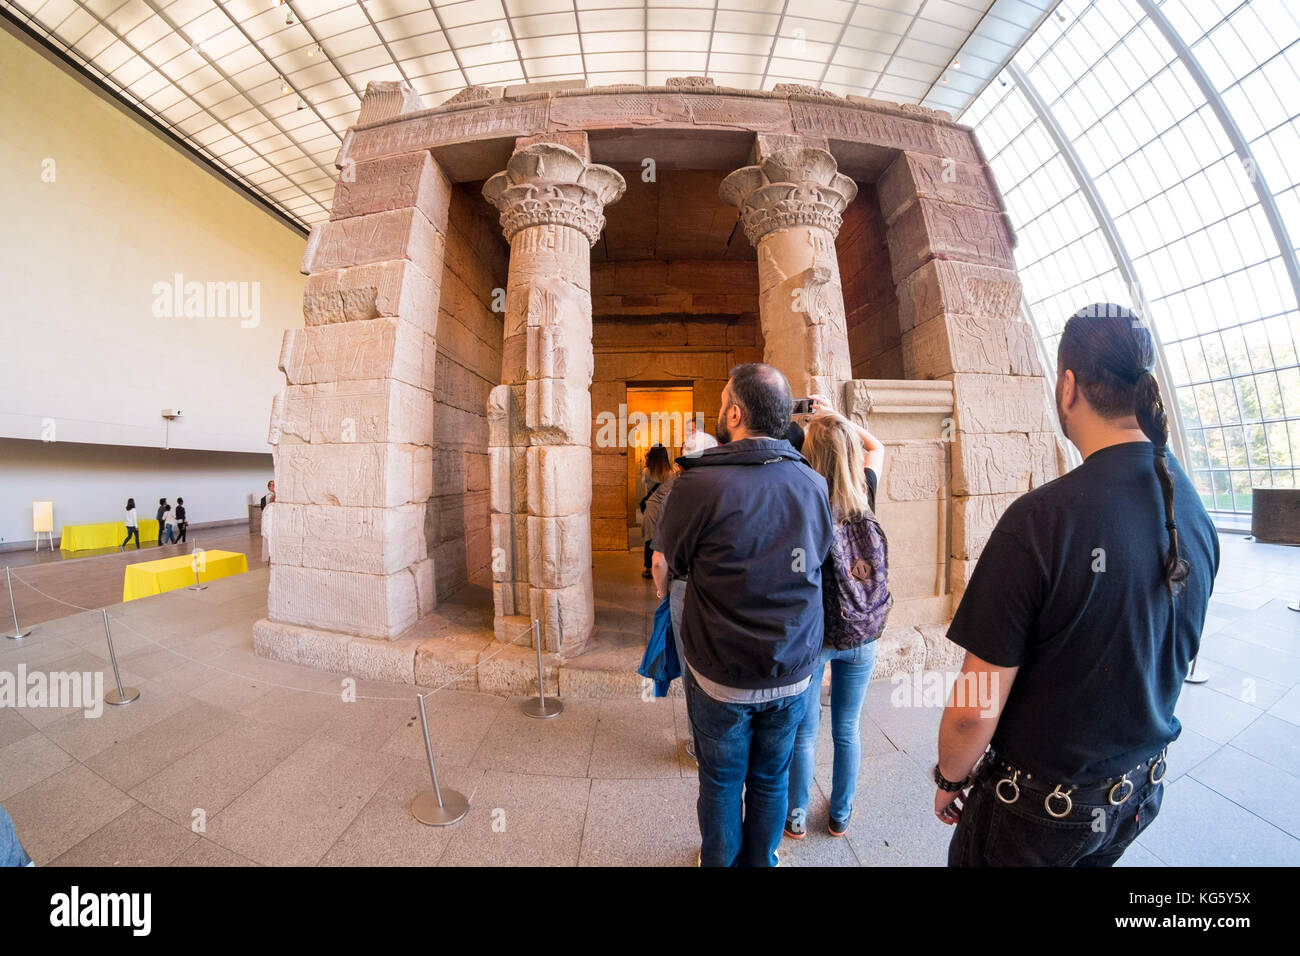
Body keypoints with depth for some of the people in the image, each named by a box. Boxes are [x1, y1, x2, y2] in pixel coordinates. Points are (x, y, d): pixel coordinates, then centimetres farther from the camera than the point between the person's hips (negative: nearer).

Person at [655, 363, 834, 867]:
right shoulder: (814, 483, -9)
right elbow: (817, 559, 5)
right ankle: (761, 862, 48)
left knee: (722, 782, 21)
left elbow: (672, 561, -8)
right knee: (771, 779, 26)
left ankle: (720, 861, 45)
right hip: (793, 675, 4)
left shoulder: (698, 484, -24)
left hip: (721, 678, -3)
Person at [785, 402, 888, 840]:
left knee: (804, 732, 15)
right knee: (848, 729, 20)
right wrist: (837, 416, 10)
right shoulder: (864, 495, -7)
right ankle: (841, 815, 41)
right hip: (862, 636, 3)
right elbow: (877, 448, 12)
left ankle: (796, 817, 36)